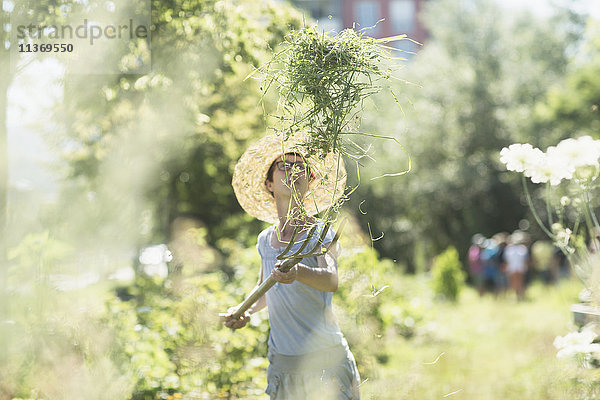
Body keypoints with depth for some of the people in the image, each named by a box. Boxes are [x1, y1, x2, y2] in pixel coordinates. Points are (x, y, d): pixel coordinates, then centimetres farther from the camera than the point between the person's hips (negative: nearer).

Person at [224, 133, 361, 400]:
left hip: (326, 361, -4)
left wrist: (297, 272, -43)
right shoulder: (265, 240, 9)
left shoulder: (320, 233, -6)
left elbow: (331, 281, -25)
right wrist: (246, 311, 7)